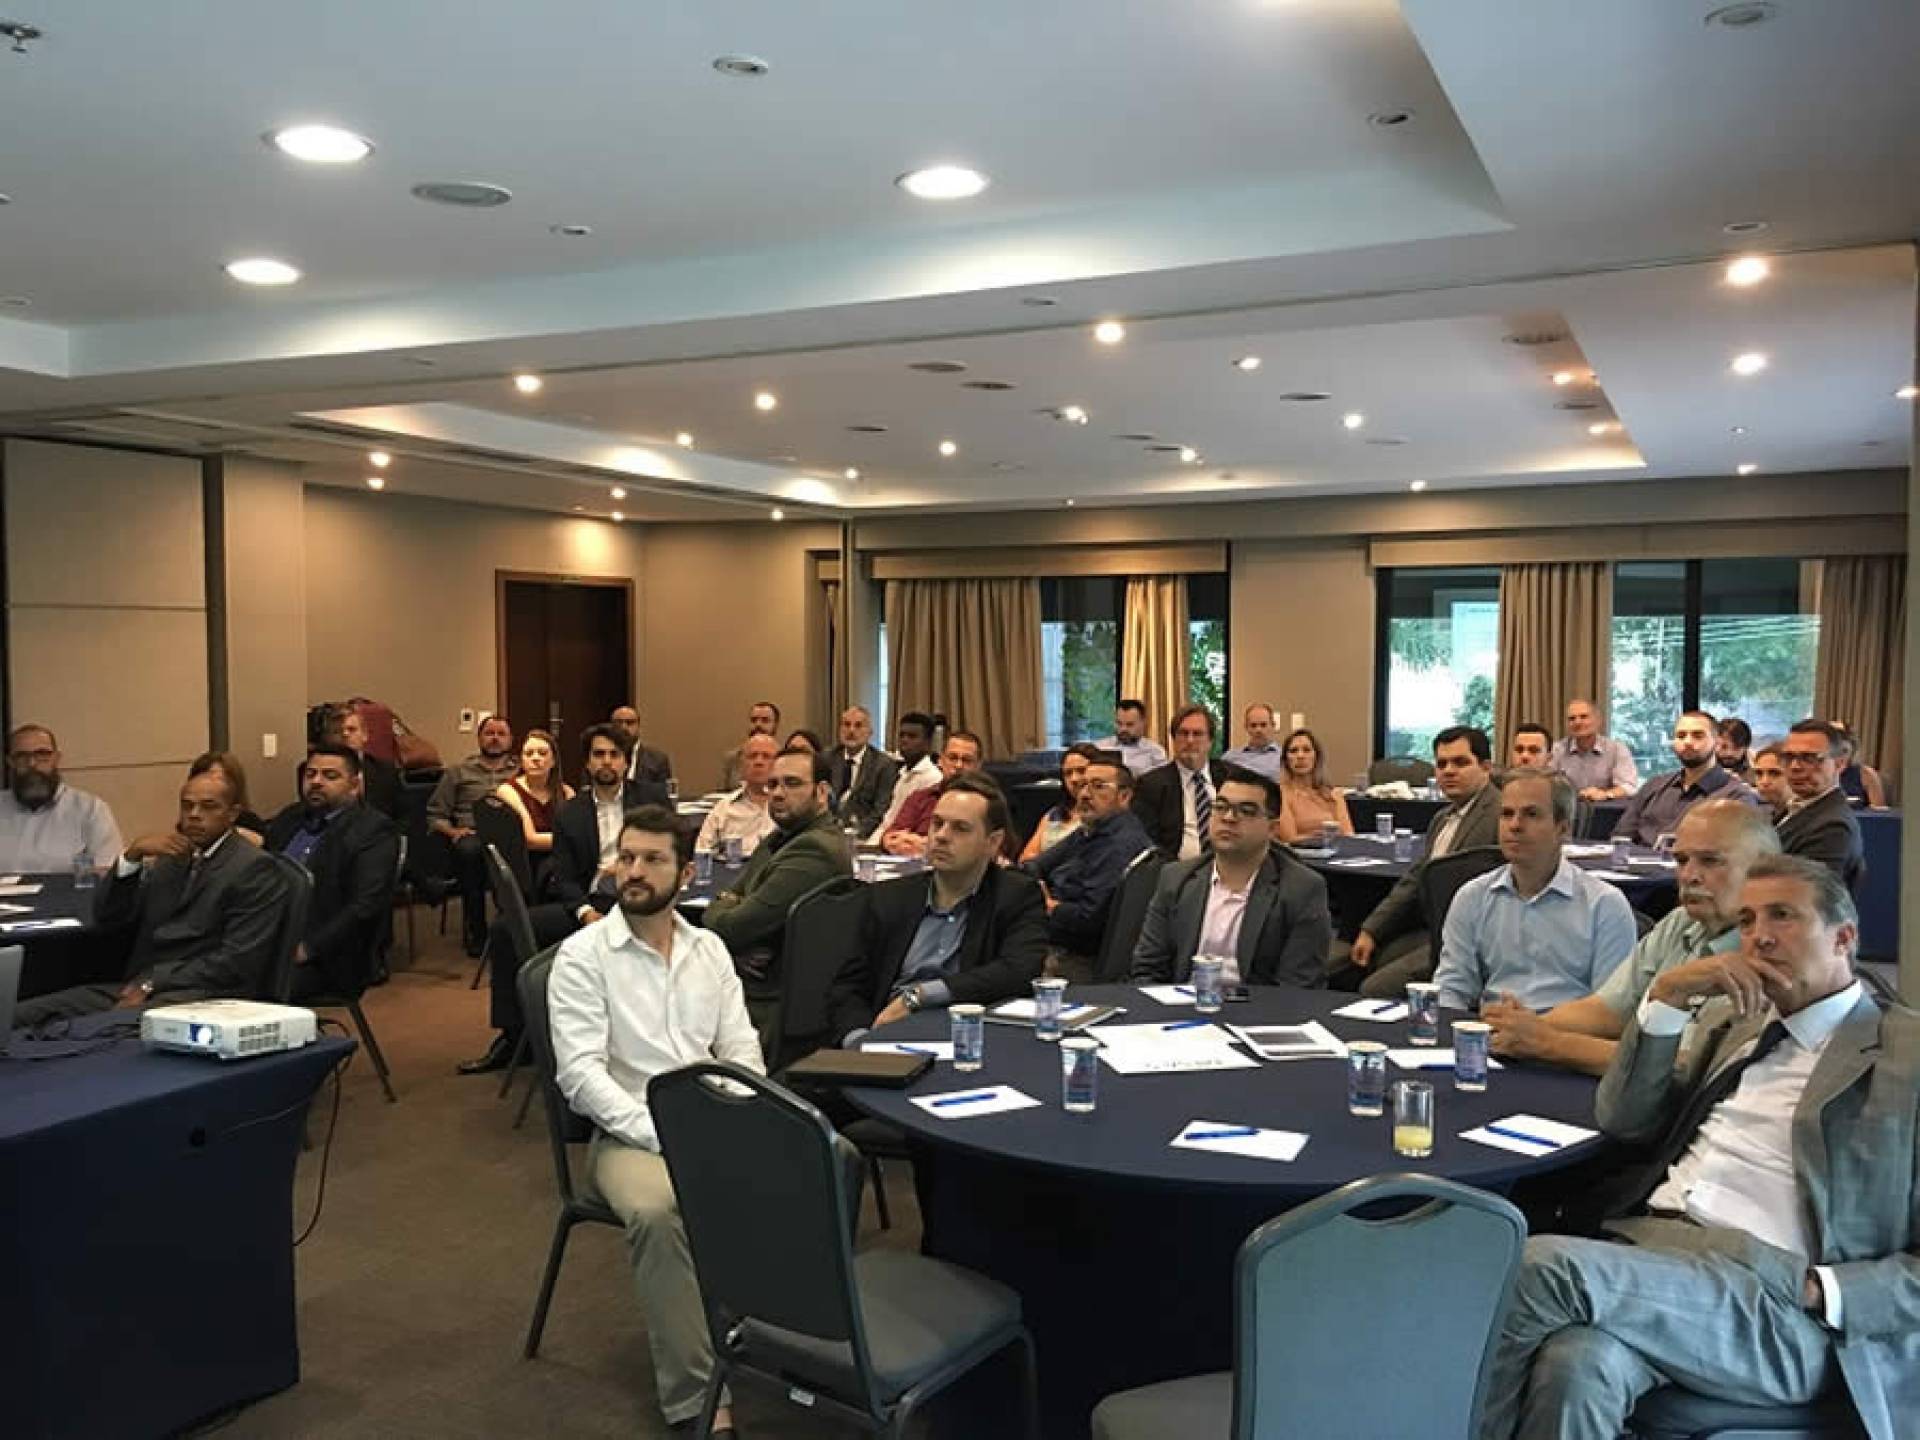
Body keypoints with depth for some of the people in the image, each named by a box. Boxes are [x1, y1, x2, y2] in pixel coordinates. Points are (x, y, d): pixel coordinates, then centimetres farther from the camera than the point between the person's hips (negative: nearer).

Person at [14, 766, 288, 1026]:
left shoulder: (255, 868, -3)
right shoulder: (172, 857, 21)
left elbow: (237, 963, -12)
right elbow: (107, 918, 13)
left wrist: (151, 983, -14)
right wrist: (133, 854, -2)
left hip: (202, 997, -7)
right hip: (139, 989, 7)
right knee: (19, 1015, -11)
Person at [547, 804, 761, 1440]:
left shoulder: (709, 948, 11)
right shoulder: (581, 955, -3)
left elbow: (742, 1049, 10)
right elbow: (581, 1073, -12)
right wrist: (663, 1136, -21)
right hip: (629, 1132, -3)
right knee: (656, 1211, -38)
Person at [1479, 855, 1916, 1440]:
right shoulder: (1728, 1019, 23)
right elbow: (1620, 1120, 15)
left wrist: (1820, 1293, -14)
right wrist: (1668, 993, 5)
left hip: (1772, 1299, -4)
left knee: (1542, 1263, -29)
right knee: (1577, 1364, -31)